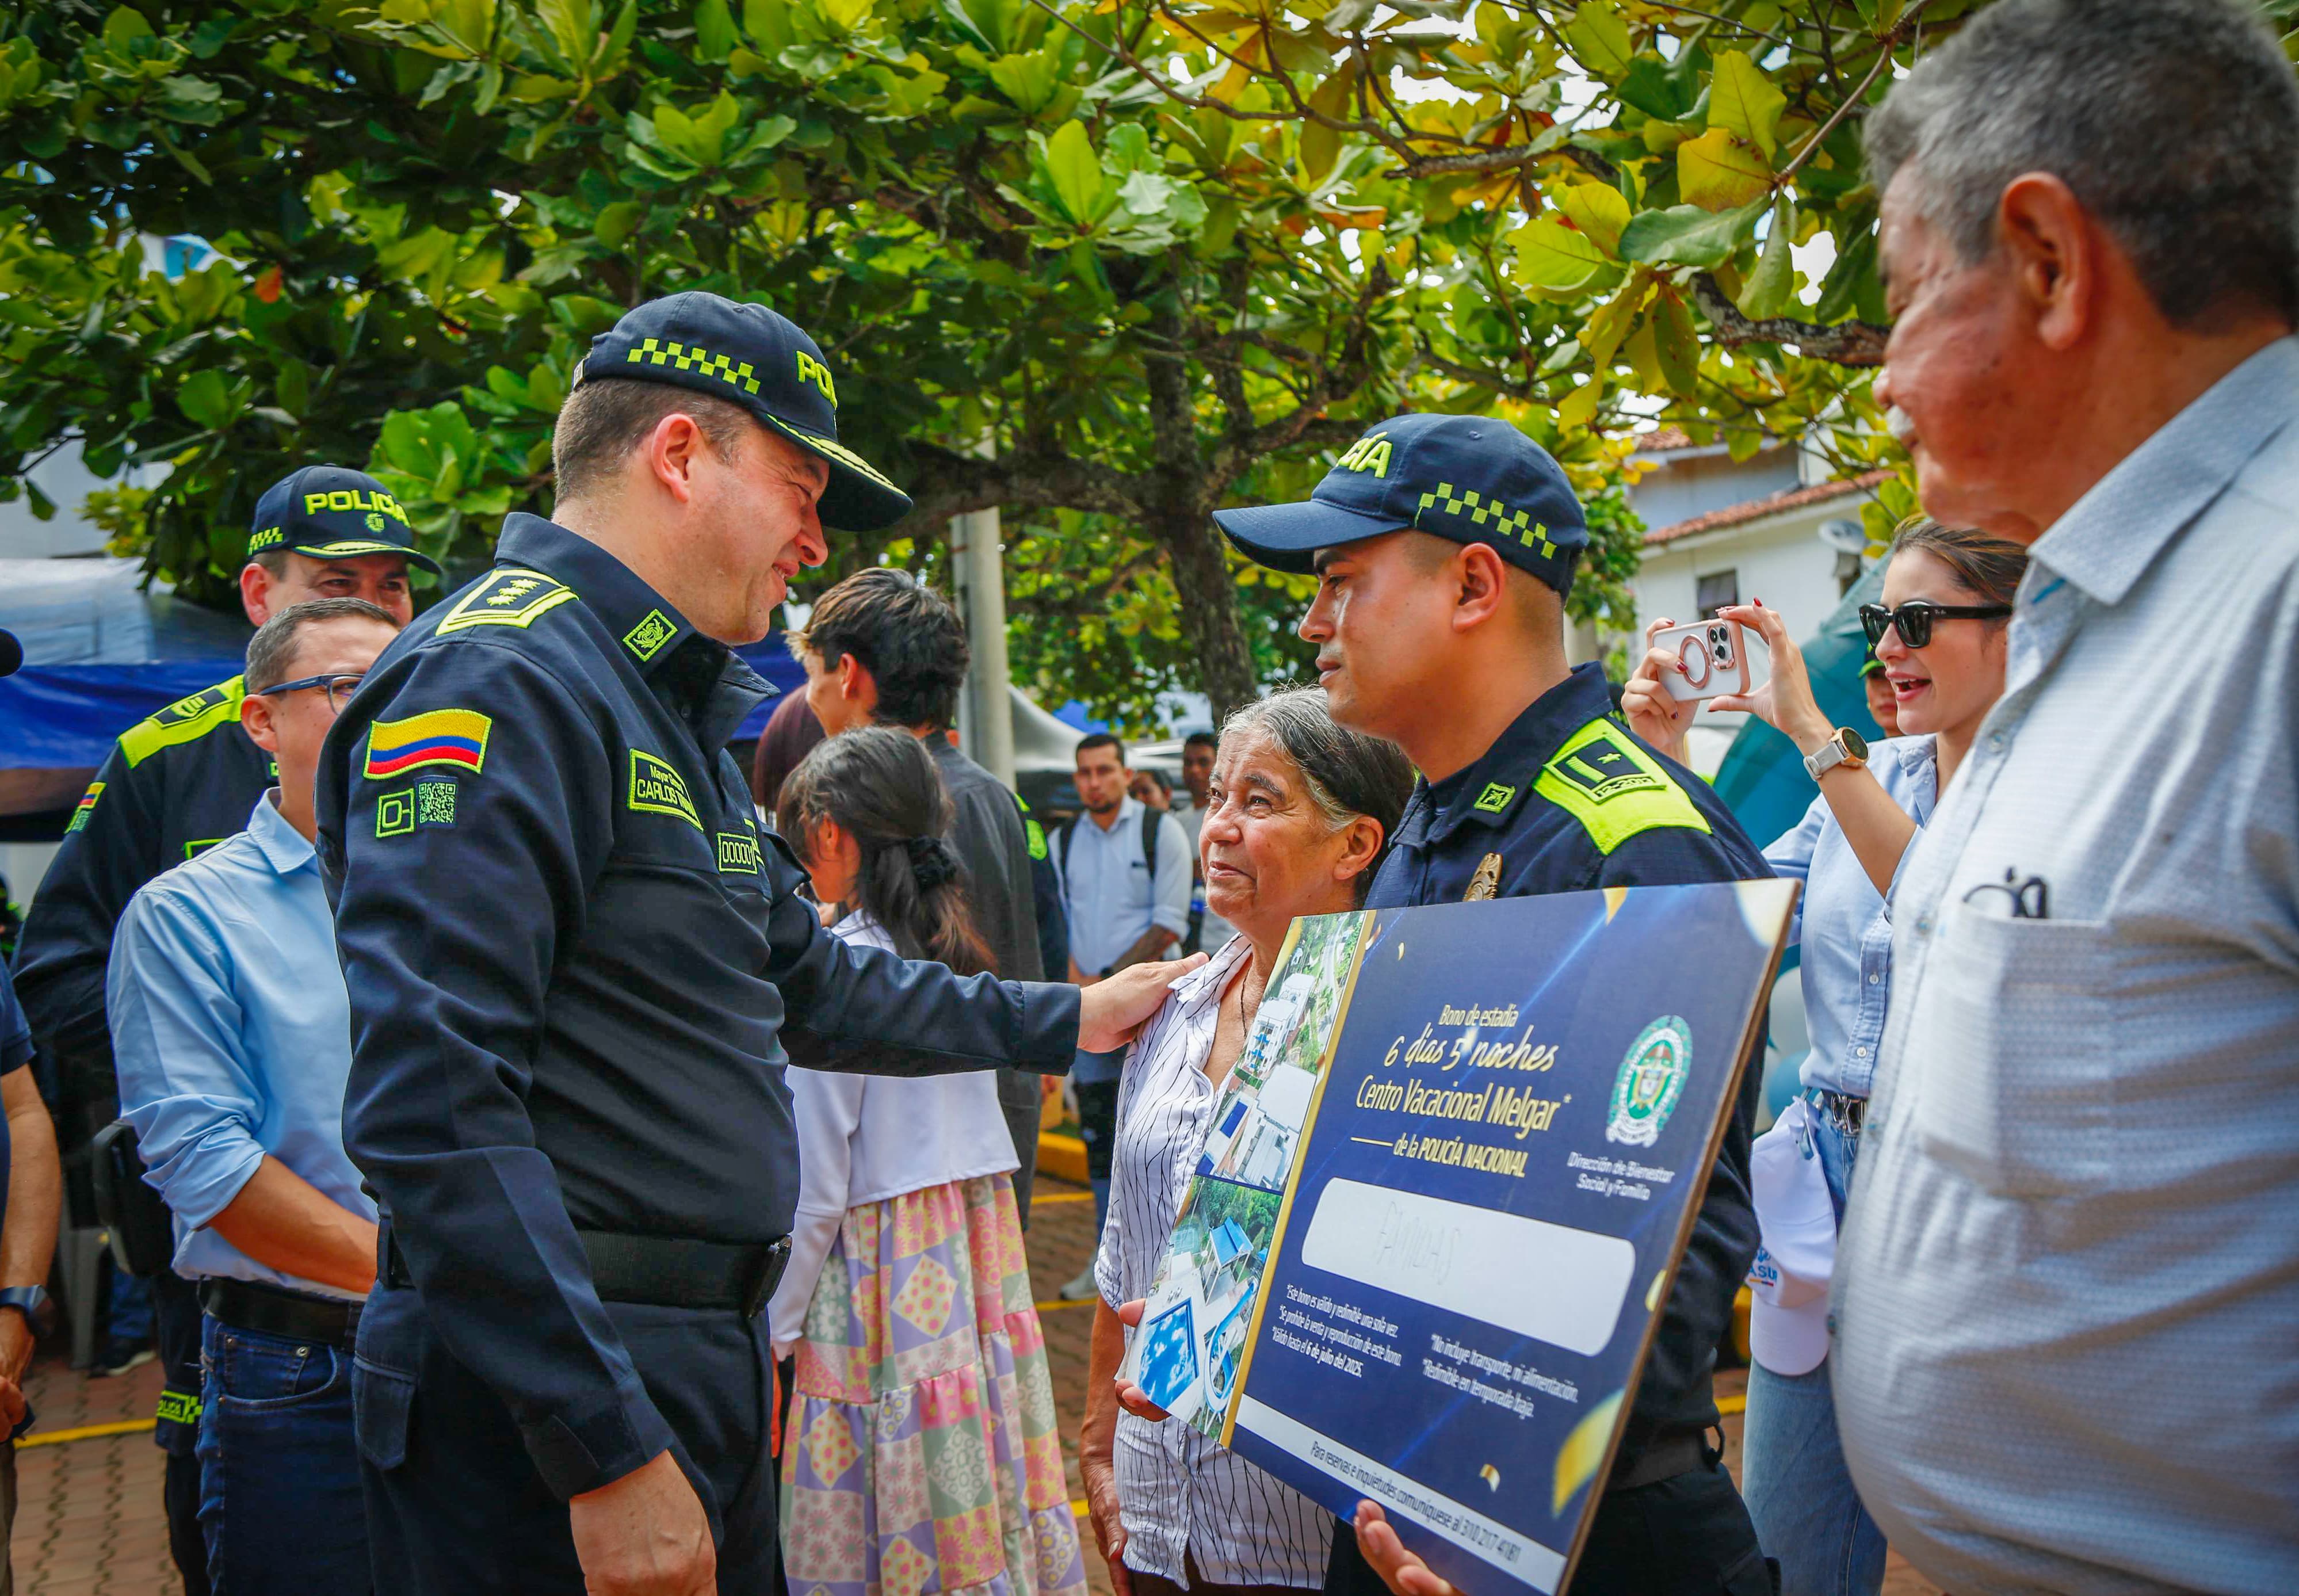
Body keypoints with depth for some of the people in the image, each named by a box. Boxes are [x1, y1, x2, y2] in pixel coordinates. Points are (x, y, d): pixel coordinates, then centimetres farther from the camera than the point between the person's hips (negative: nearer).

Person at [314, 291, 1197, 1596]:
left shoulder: (679, 716, 17)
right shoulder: (493, 682, -16)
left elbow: (810, 987, 29)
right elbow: (435, 1105, -25)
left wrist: (1061, 1021, 32)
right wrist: (610, 1451, -25)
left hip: (712, 1364, 10)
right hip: (552, 1399, -10)